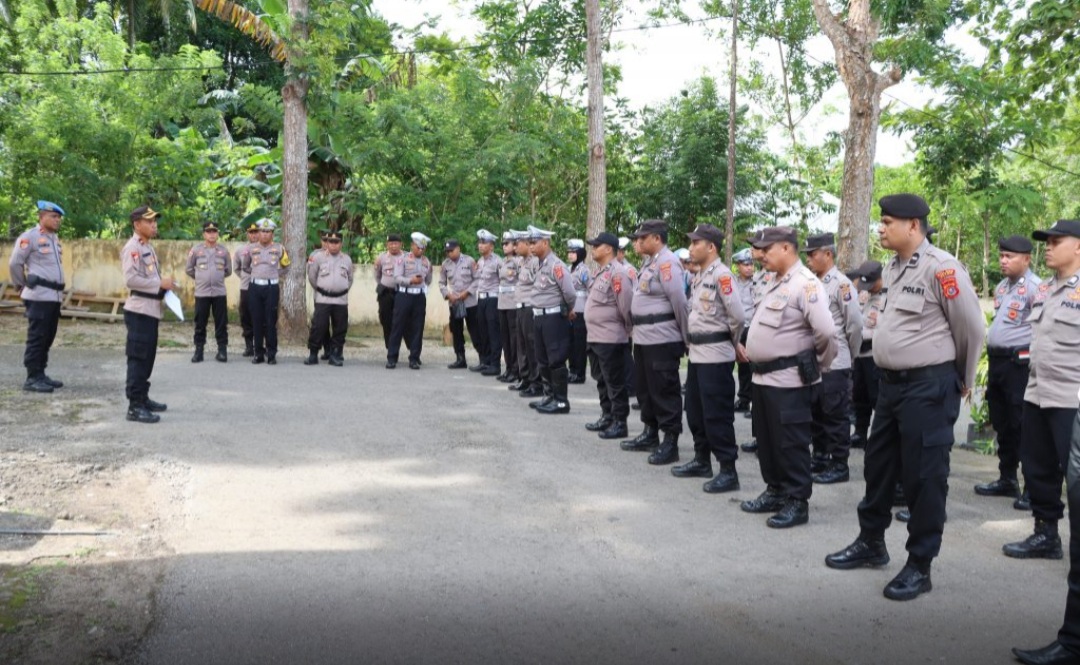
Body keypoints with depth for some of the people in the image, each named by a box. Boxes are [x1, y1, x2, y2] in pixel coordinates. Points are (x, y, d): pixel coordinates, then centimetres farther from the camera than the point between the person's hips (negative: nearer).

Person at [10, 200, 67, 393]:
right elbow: (14, 264, -6)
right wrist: (23, 286, 4)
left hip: (54, 295, 8)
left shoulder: (54, 238, 16)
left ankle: (41, 374, 18)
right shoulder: (30, 237, -8)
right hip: (39, 296, -8)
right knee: (36, 337, -6)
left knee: (48, 338, 11)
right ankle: (32, 378, -2)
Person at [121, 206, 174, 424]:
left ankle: (143, 398, 25)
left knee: (147, 357, 15)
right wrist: (160, 284, -19)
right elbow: (130, 279, -23)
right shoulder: (132, 248, -13)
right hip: (139, 311, -10)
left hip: (150, 310, 10)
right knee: (138, 358, -8)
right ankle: (135, 406, -5)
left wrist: (163, 285, 8)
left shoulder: (148, 247, 17)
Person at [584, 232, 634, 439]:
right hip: (595, 336, 10)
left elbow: (626, 304, -19)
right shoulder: (600, 271, 14)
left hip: (611, 338, -10)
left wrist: (629, 329, -10)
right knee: (601, 380, 17)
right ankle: (607, 416, 28)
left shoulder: (618, 272, -17)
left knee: (615, 382, -2)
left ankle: (620, 423, 5)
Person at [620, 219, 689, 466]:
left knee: (665, 390, -3)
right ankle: (650, 433, 30)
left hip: (662, 339, -10)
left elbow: (679, 302, -18)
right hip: (644, 336, 10)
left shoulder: (667, 262, -16)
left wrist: (686, 338, -14)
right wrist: (637, 328, 17)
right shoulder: (649, 262, 15)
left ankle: (670, 443, 3)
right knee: (645, 387, 18)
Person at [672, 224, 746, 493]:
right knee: (695, 410, 16)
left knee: (717, 415, -5)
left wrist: (730, 342, -3)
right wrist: (692, 339, 12)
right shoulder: (699, 276, 13)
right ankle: (702, 460, 30)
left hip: (715, 355, -9)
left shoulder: (722, 275, -15)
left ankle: (728, 471, 3)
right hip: (697, 352, 9)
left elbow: (738, 316, -18)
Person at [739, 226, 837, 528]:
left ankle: (797, 502, 9)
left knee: (791, 443, -1)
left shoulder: (805, 284, -17)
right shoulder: (775, 283, 14)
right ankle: (775, 491, 29)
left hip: (789, 381, -9)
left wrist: (820, 365, -10)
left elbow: (826, 331, -23)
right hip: (763, 376, 9)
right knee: (766, 439, 16)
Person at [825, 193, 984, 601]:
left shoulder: (940, 268, -16)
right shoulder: (893, 268, 10)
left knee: (923, 475, 1)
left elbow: (971, 328, -9)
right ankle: (871, 543, 34)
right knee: (879, 465, 17)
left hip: (928, 388, -8)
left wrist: (961, 381, 4)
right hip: (891, 382, 9)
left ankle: (920, 566, 14)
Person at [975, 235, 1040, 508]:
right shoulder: (1002, 286, 14)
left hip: (1020, 362, -9)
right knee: (1002, 425, 15)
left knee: (1023, 425, -4)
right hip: (996, 360, 9)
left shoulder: (1035, 287, -13)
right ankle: (1007, 479, 26)